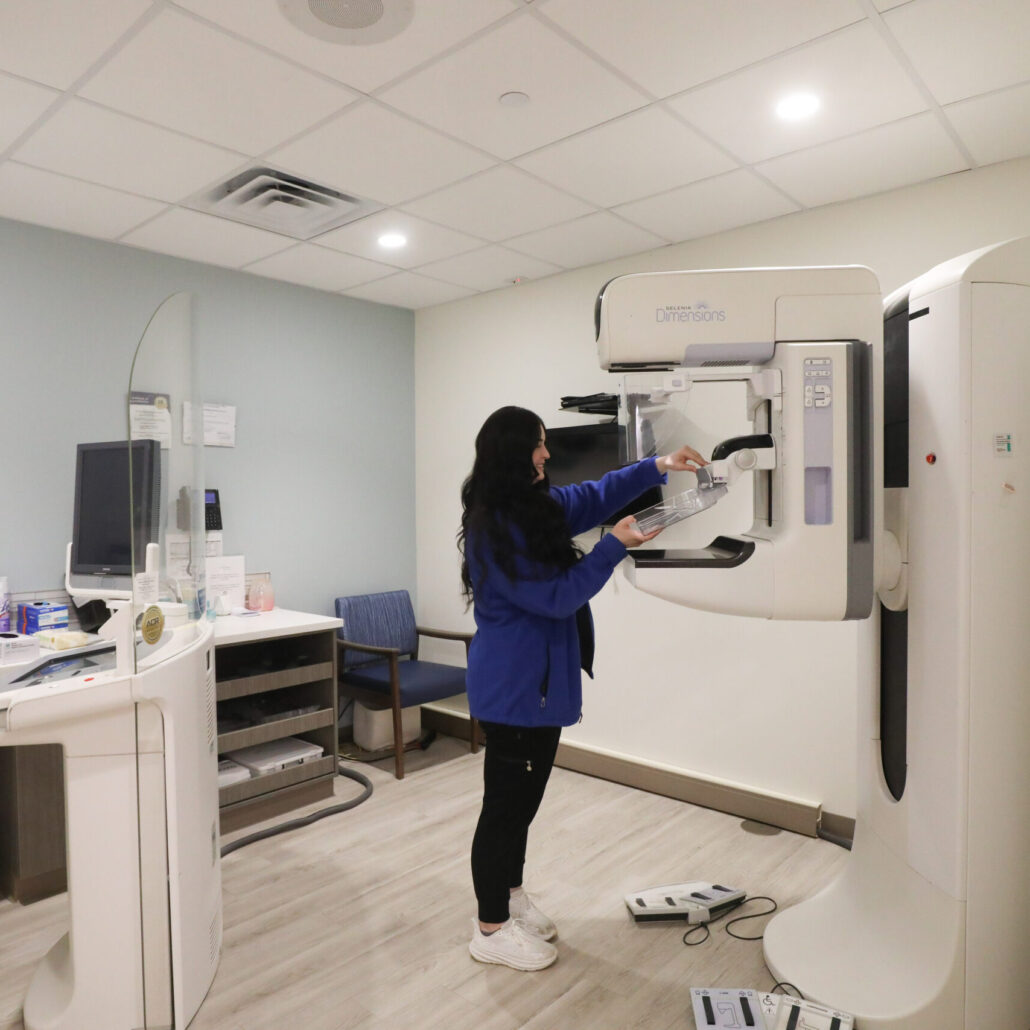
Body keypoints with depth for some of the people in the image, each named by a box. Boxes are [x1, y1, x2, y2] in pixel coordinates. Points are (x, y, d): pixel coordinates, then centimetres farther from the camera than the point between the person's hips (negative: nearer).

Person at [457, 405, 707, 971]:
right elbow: (556, 596, -22)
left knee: (524, 796, 21)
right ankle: (491, 928, 23)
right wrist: (615, 546, -19)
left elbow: (594, 496, 18)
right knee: (507, 801, 5)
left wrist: (658, 467, 10)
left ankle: (510, 896, 41)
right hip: (513, 686, -10)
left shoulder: (538, 504, 5)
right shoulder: (494, 528, -22)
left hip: (539, 680, 10)